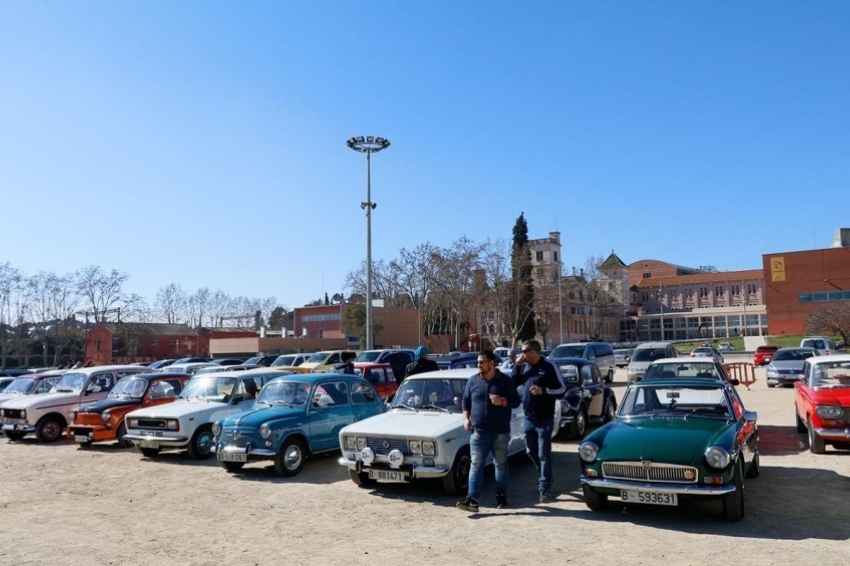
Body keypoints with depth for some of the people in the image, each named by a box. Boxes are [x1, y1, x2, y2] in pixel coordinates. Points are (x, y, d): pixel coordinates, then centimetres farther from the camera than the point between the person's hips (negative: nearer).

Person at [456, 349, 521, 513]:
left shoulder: (505, 381, -1)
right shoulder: (473, 380, 5)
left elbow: (516, 401, -1)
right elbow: (465, 400, 13)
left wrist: (503, 401, -19)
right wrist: (466, 418, -1)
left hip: (500, 432, -1)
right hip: (479, 432, 1)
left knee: (501, 464, 11)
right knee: (476, 465, -5)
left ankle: (501, 496, 24)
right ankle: (472, 499, -8)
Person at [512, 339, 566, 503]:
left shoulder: (548, 367, -10)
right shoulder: (524, 366, 7)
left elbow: (562, 389, -9)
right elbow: (513, 384, 9)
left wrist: (543, 391, -23)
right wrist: (517, 366, -2)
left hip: (544, 420, -6)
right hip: (528, 418, 6)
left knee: (544, 455, -2)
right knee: (532, 453, 16)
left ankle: (544, 488, 4)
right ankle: (547, 478, 36)